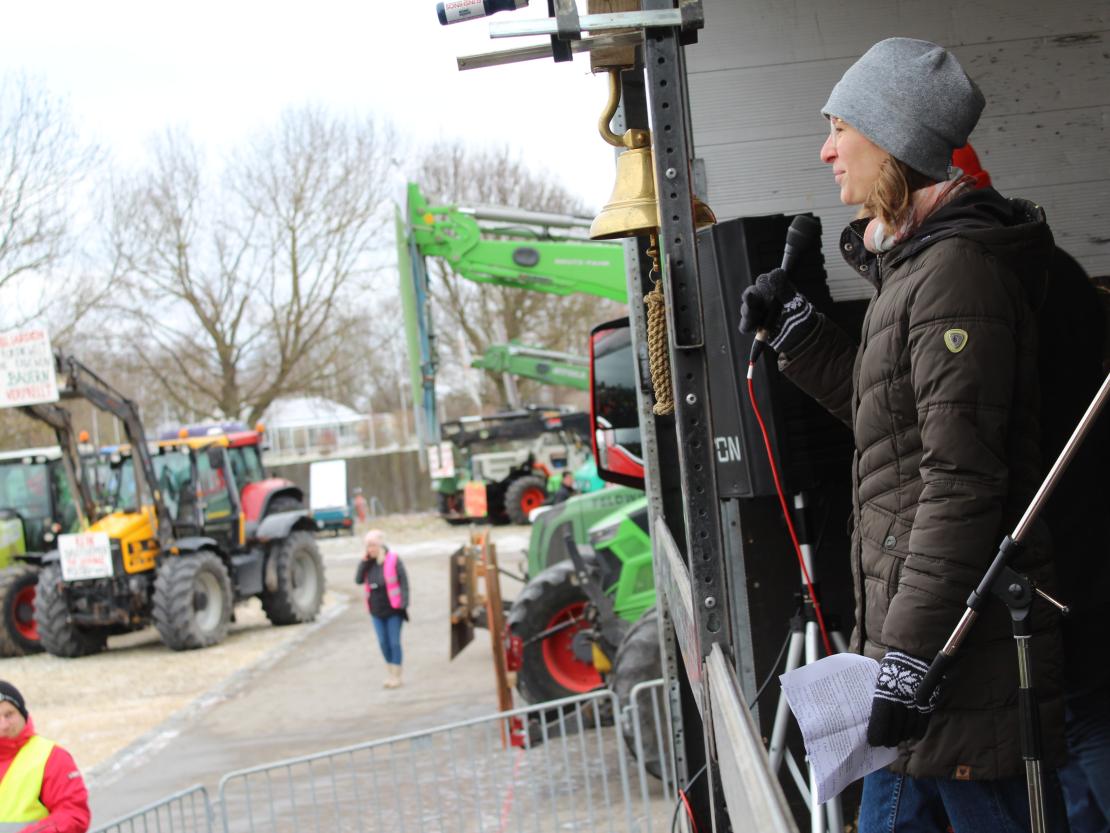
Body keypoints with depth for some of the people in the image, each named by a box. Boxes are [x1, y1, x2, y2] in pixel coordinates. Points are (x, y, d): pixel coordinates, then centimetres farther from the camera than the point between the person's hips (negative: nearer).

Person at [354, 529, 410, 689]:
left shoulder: (393, 560, -10)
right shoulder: (368, 562, 5)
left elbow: (404, 582, -10)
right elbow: (358, 580, -4)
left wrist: (404, 604, -16)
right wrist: (364, 561, -12)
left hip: (393, 609, -5)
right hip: (377, 610, 5)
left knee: (394, 642, -1)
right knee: (383, 642, 9)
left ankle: (396, 676, 6)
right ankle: (391, 674, 21)